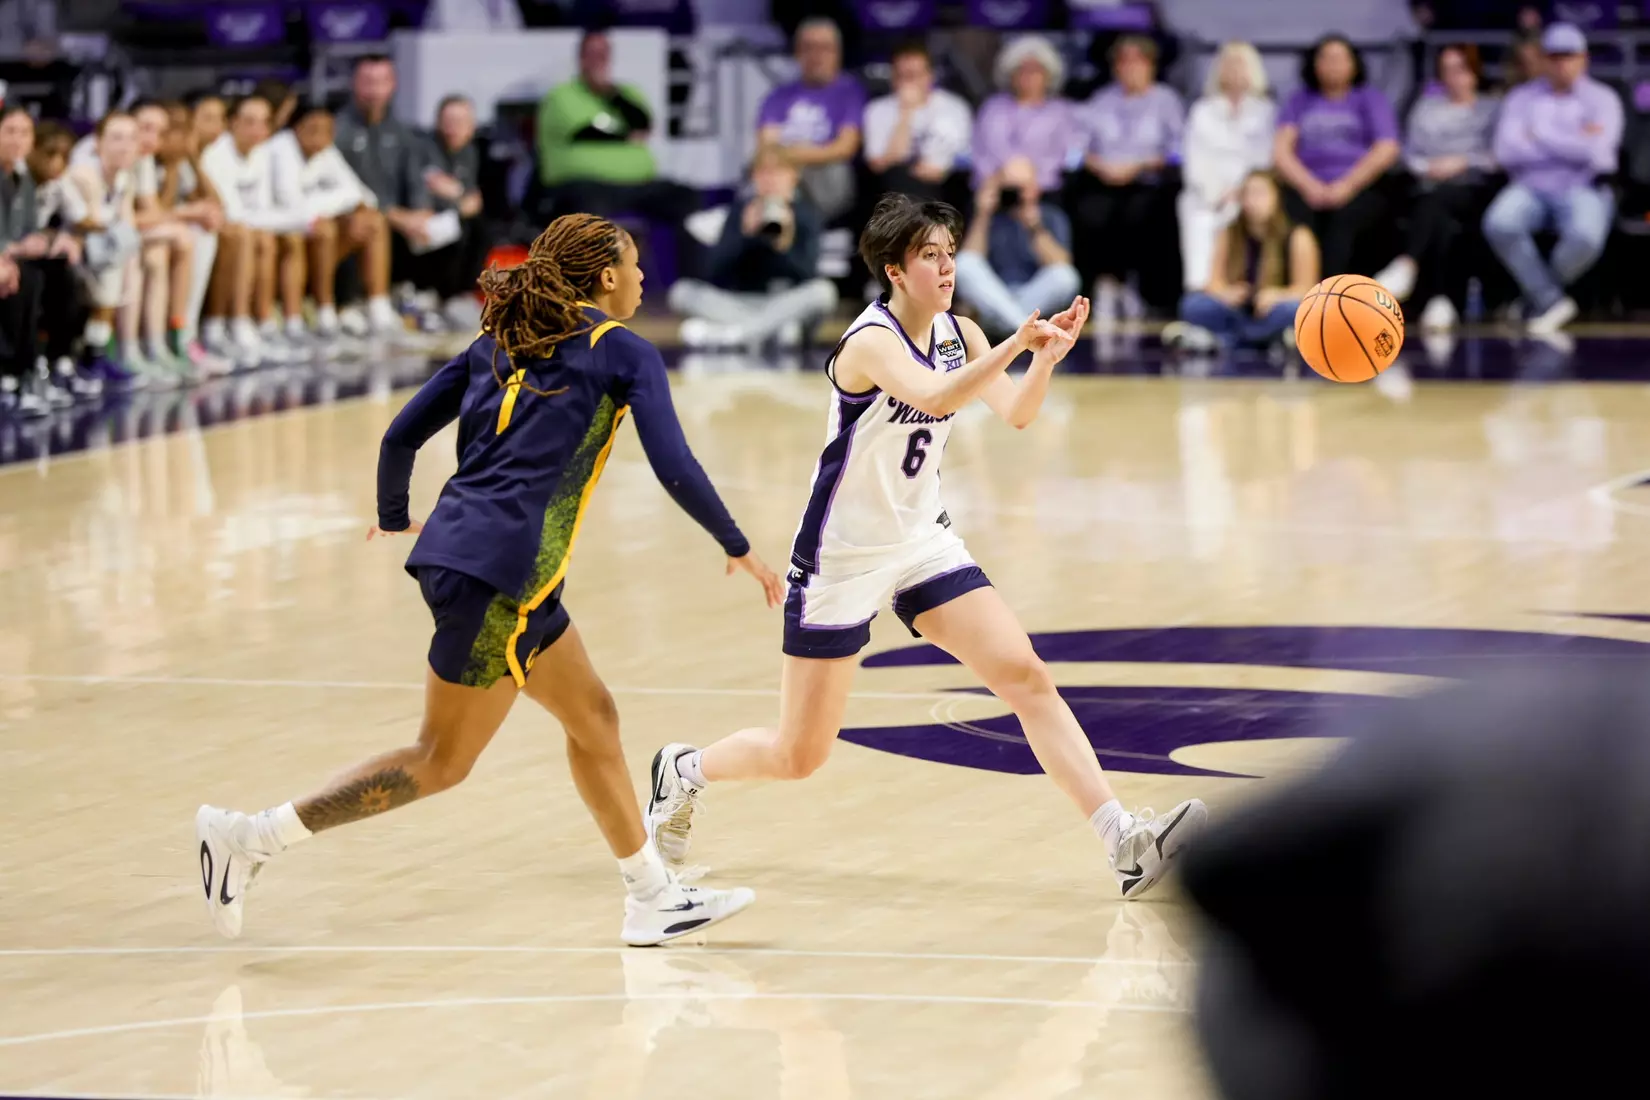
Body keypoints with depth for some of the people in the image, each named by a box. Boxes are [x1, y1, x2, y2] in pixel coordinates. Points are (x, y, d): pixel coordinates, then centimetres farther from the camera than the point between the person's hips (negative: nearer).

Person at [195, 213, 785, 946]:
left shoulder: (502, 341, 17)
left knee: (592, 717, 18)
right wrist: (740, 550, 4)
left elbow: (402, 433, 14)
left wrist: (393, 519, 31)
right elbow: (675, 469, -8)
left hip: (454, 548, 8)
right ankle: (252, 837, -3)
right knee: (442, 762, -1)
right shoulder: (624, 353, -1)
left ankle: (653, 898, 24)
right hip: (498, 572, -8)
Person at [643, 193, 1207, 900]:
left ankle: (1127, 845, -14)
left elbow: (1015, 414, -12)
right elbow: (935, 399, -42)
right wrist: (1017, 344, -53)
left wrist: (1047, 358, -30)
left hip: (922, 543, 6)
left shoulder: (957, 333, 0)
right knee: (799, 757, 2)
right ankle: (683, 771, 33)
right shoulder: (871, 341, -22)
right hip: (841, 558, -6)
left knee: (1028, 677, -10)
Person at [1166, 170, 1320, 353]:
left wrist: (1278, 296, -34)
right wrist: (1225, 293, -32)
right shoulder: (1228, 235, 1)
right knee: (1194, 304, -22)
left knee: (1293, 310, -37)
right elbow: (1215, 281, -7)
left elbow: (1305, 290, -12)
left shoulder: (1297, 238, -7)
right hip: (1240, 316, 2)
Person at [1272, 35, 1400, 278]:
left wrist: (1347, 186, -11)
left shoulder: (1372, 99, 15)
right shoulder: (1299, 102, 21)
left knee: (1344, 218, -34)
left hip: (1361, 190, -2)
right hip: (1306, 189, 2)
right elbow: (1281, 151, 10)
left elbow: (1386, 150, 2)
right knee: (1296, 217, -32)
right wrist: (1309, 185, -8)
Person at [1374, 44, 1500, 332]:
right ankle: (1441, 301, -57)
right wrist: (1428, 167, -4)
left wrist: (1461, 163, -7)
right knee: (1442, 223, -36)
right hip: (1432, 186, 3)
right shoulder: (1427, 107, 28)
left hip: (1474, 187, -3)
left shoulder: (1492, 108, 20)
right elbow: (1410, 153, 17)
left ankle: (1407, 265, -61)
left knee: (1439, 197, -40)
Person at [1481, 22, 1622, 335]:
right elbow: (1506, 151, -4)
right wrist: (1572, 144, -6)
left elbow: (1596, 151, -12)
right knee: (1499, 224, -33)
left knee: (1585, 236, -37)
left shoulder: (1602, 99, 6)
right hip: (1530, 189, 2)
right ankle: (1552, 302, -23)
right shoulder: (1522, 97, 12)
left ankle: (1537, 296, -8)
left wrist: (1540, 134, -5)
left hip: (1583, 190, -2)